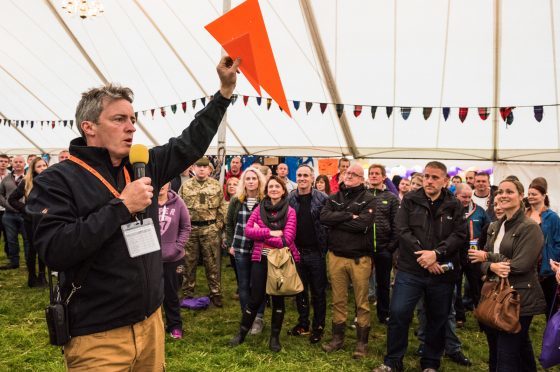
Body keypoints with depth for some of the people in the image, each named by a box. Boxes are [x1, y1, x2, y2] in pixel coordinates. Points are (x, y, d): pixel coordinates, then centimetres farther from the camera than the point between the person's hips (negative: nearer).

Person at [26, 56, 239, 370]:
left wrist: (225, 90, 4)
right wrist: (121, 206, -23)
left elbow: (191, 144, 10)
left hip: (151, 321, 6)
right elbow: (55, 251, -23)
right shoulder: (56, 180, -12)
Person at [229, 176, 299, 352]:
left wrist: (260, 233, -13)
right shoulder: (259, 209, 3)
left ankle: (275, 337, 24)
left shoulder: (290, 211, -4)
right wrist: (270, 232, -19)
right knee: (256, 298, 7)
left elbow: (287, 240, -15)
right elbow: (248, 231, -8)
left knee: (278, 298, 10)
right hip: (260, 259, 1)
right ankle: (241, 333, 25)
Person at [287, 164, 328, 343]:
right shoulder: (289, 198, 2)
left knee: (318, 292, 8)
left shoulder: (322, 198, -7)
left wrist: (326, 247, -11)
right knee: (300, 290, 15)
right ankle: (303, 323, 30)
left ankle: (318, 327, 21)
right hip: (297, 251, 3)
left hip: (316, 253, -3)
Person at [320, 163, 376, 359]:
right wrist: (349, 216, -18)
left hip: (359, 257, -3)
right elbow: (324, 217, -10)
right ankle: (338, 337, 27)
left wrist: (336, 221, -12)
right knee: (338, 300, 14)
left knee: (361, 301, 6)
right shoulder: (333, 198, 8)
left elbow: (363, 224, -20)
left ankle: (362, 341, 19)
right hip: (336, 255, 3)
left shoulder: (368, 199, -5)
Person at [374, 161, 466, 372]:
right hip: (410, 270, -1)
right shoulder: (410, 200, 0)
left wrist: (436, 253, -19)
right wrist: (423, 256, -16)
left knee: (437, 319, 12)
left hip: (442, 273, 1)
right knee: (398, 314, -2)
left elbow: (460, 235, -5)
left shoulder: (454, 206, 3)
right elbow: (402, 231, -8)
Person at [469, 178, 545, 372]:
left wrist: (488, 257, -8)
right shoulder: (494, 227, 12)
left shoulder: (530, 228, -11)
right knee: (494, 354, 18)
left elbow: (519, 265, -20)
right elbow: (483, 260, 8)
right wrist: (492, 267, -16)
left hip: (519, 299, -7)